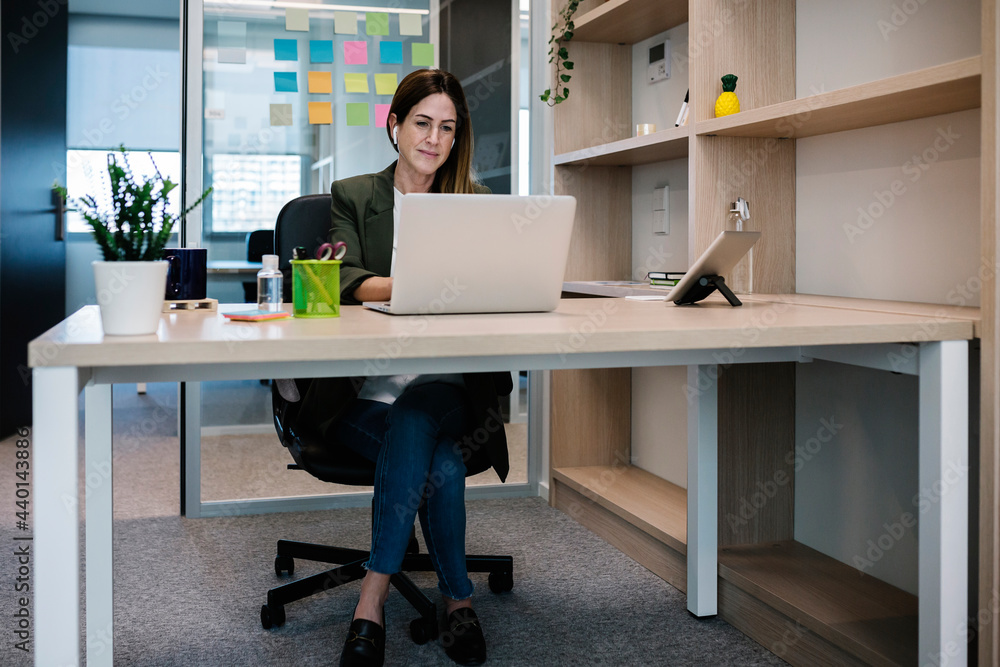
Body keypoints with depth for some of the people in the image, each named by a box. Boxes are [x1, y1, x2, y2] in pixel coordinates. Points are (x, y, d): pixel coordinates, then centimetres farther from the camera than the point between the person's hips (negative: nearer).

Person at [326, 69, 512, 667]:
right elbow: (344, 281, -7)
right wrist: (408, 287, -29)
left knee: (414, 419, -33)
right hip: (366, 392, 0)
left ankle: (372, 602, -26)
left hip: (449, 388, 0)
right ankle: (459, 601, -16)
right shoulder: (353, 196, 12)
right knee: (440, 461, -30)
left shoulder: (476, 202, 16)